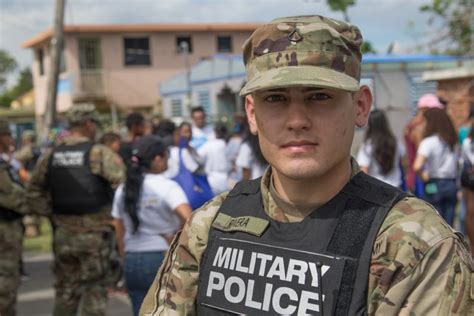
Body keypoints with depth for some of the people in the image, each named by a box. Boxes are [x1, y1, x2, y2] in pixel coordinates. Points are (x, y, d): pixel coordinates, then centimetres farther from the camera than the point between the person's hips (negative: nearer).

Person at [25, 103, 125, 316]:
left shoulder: (51, 156, 6)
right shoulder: (99, 153, -11)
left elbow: (33, 194, 11)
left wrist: (51, 214, 12)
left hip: (63, 234, 5)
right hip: (95, 234, -5)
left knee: (65, 292, 16)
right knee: (95, 292, 4)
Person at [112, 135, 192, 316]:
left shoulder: (123, 190, 8)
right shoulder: (166, 187, -9)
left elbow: (120, 231, 10)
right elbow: (188, 218, -26)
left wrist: (127, 259, 17)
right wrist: (176, 238, -10)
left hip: (132, 262, 5)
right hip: (163, 259, -5)